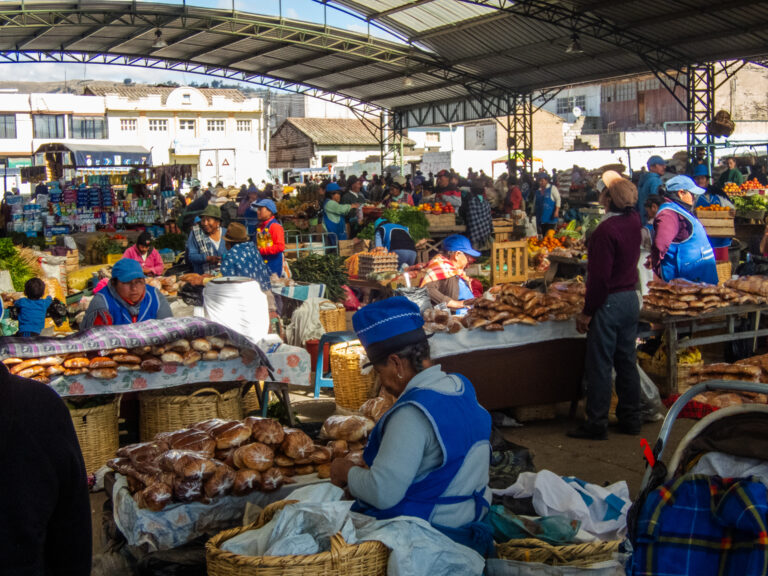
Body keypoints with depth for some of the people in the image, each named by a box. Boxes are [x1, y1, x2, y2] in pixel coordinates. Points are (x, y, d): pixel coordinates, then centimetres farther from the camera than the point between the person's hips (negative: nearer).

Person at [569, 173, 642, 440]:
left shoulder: (606, 230, -21)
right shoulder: (634, 221, 1)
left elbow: (600, 276, -22)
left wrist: (587, 312, -15)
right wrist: (615, 179, 25)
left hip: (609, 303, -8)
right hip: (631, 298, 8)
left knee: (599, 366, 0)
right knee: (627, 361, 15)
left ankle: (596, 424, 6)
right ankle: (631, 419, 22)